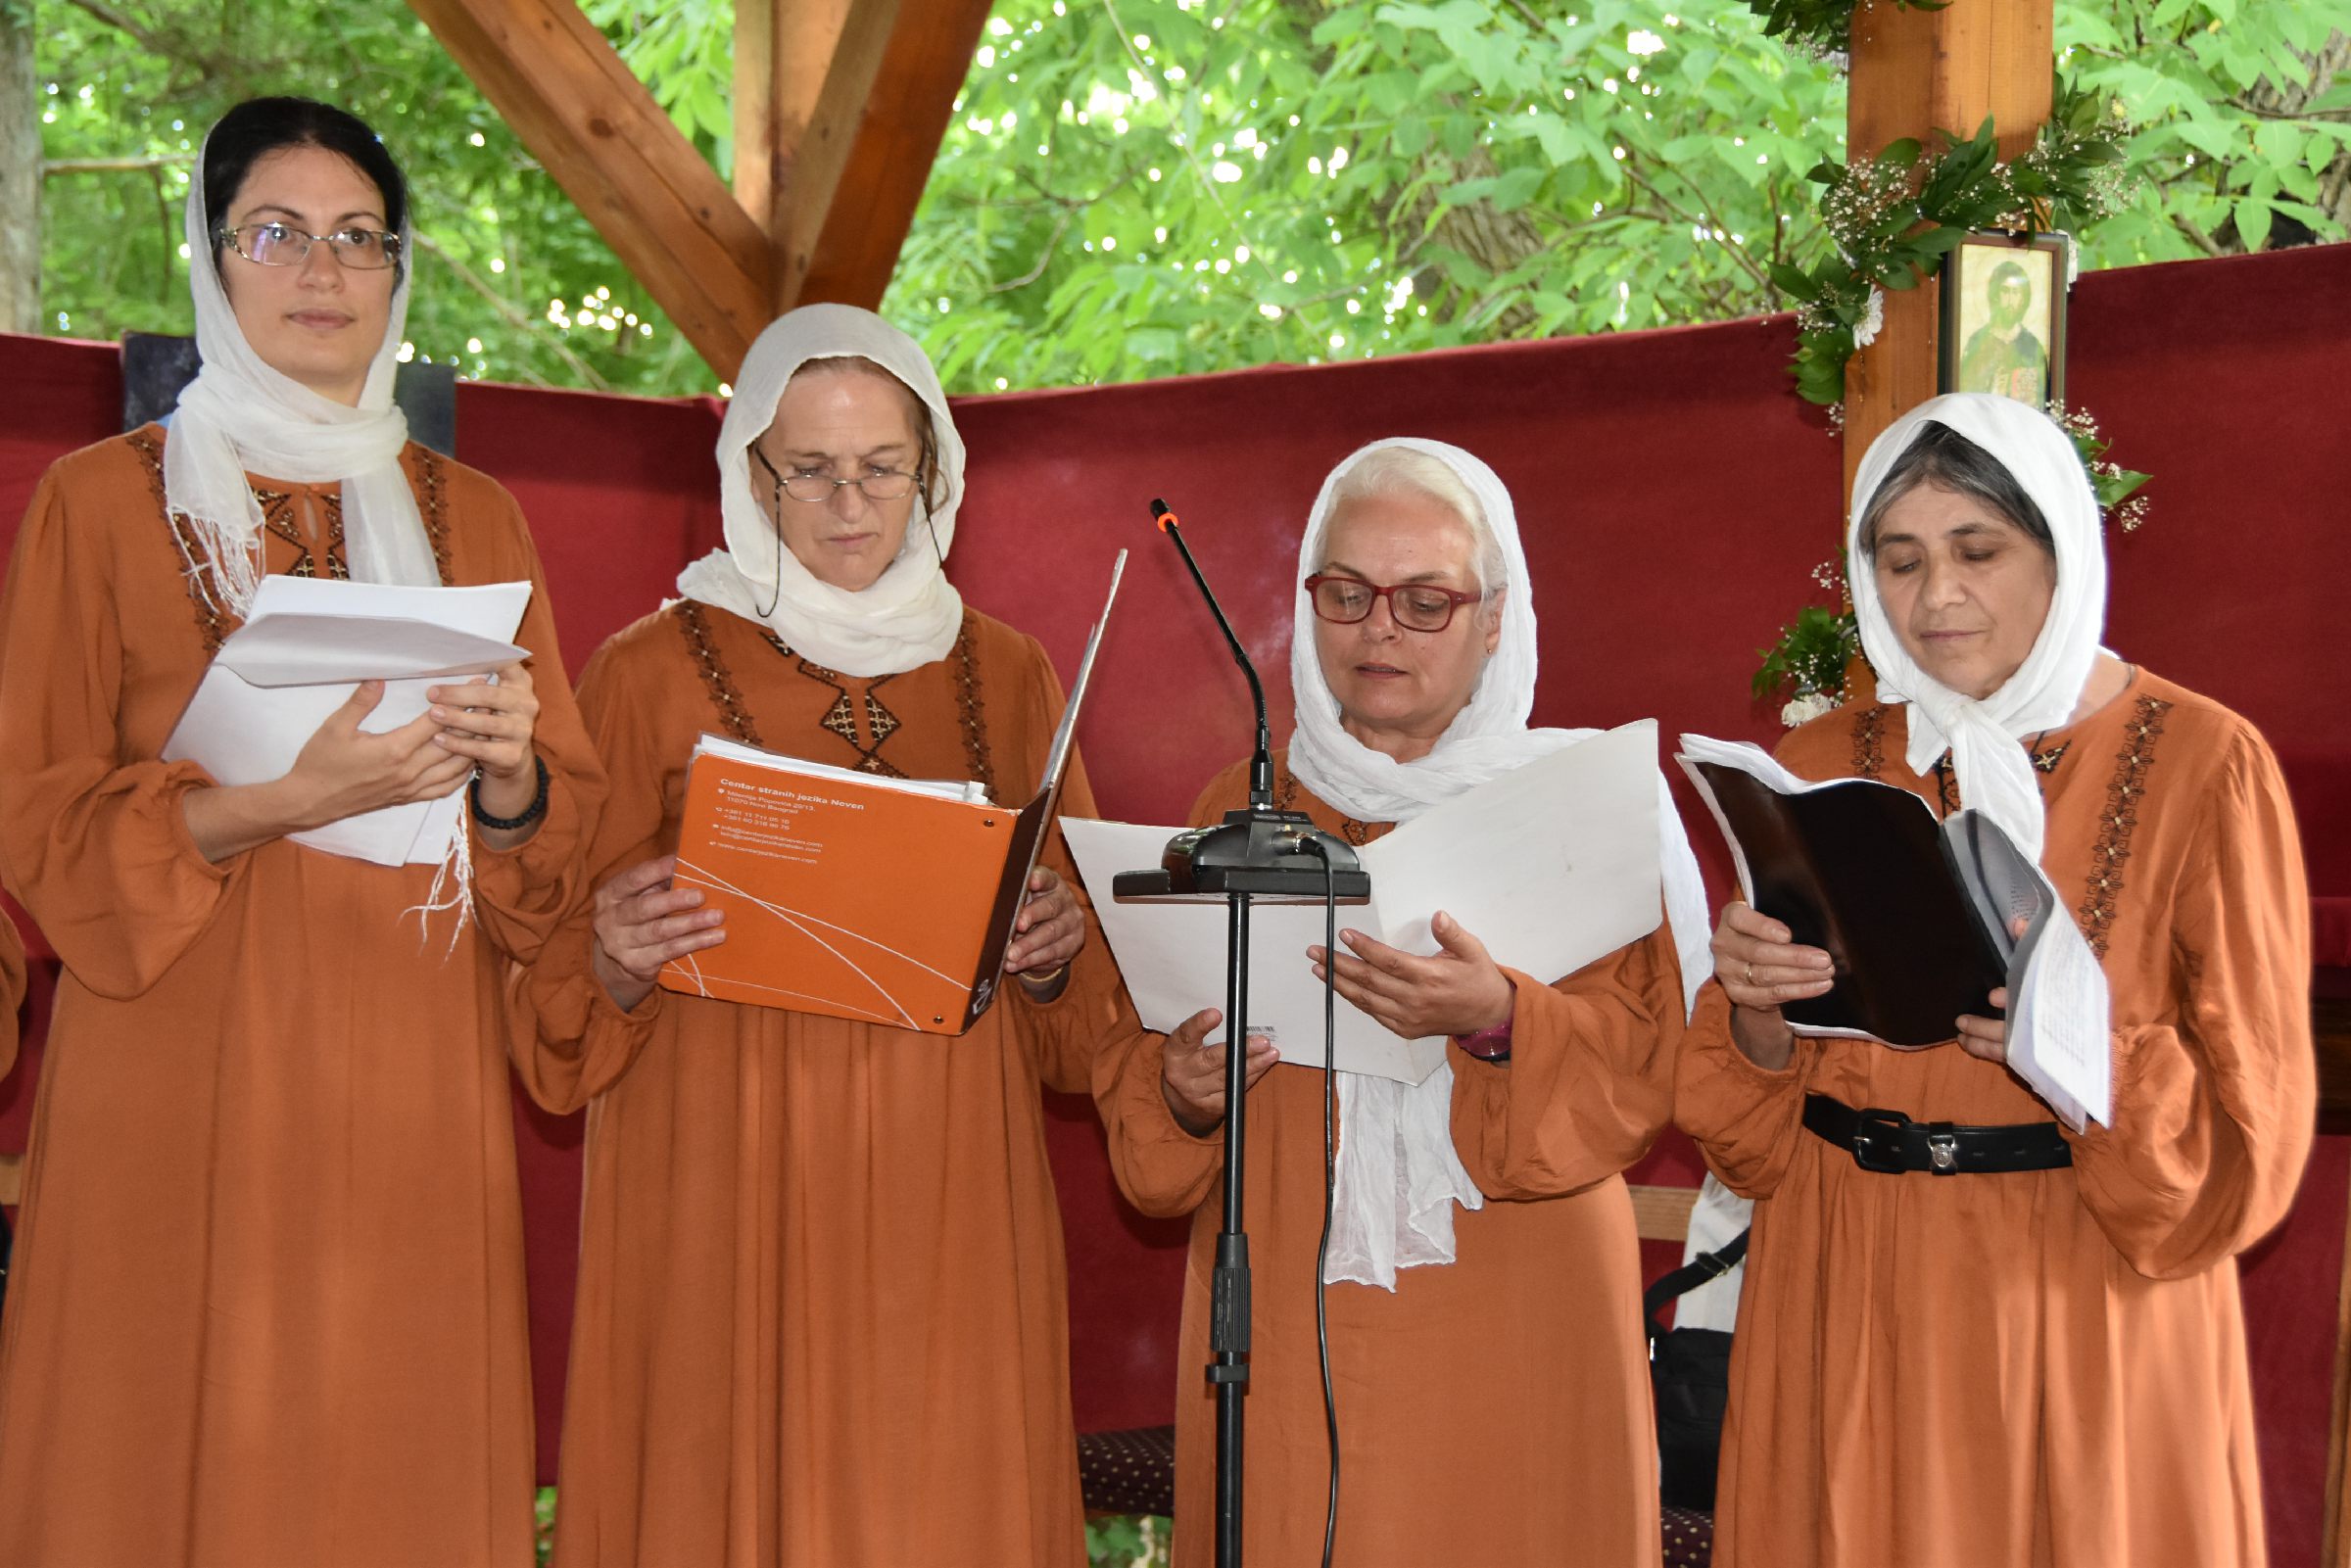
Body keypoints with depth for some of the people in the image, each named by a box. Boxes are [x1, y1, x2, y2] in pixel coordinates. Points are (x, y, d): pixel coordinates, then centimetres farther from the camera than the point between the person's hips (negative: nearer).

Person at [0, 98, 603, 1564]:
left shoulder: (472, 516, 14)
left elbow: (566, 822, 11)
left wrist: (509, 775, -12)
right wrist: (280, 801, -16)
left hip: (414, 1084, 2)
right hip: (182, 1074, -2)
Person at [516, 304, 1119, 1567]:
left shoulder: (1008, 679, 10)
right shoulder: (651, 675, 1)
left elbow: (1087, 998, 14)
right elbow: (561, 987, 2)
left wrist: (1051, 955, -8)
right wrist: (618, 962, -19)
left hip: (946, 1194, 3)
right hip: (729, 1196, -2)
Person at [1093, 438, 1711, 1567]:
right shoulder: (1238, 811, 10)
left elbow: (1639, 1069, -8)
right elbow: (1141, 1060, 11)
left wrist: (1495, 1020, -26)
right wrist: (1181, 1092, -11)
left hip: (1510, 1334, -2)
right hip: (1286, 1331, 2)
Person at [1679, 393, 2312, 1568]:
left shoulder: (2201, 763, -5)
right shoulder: (1817, 768, 5)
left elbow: (2253, 1126, -7)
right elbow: (1754, 1133, 6)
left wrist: (2097, 1049, -25)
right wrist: (1756, 1014, -14)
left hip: (2087, 1318, -2)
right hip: (1847, 1307, 3)